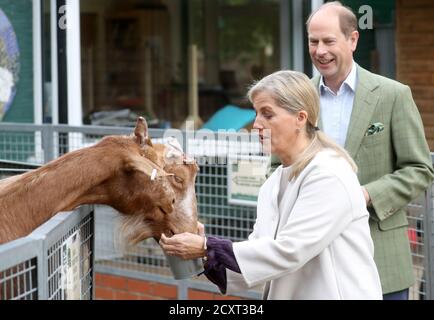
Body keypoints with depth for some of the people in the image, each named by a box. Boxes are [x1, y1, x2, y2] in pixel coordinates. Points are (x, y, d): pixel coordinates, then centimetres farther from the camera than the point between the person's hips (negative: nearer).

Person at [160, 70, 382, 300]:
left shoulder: (329, 175, -15)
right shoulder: (273, 184, 9)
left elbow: (287, 252, -20)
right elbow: (258, 250, 4)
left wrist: (208, 248, -19)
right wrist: (207, 257, -12)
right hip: (287, 293, 7)